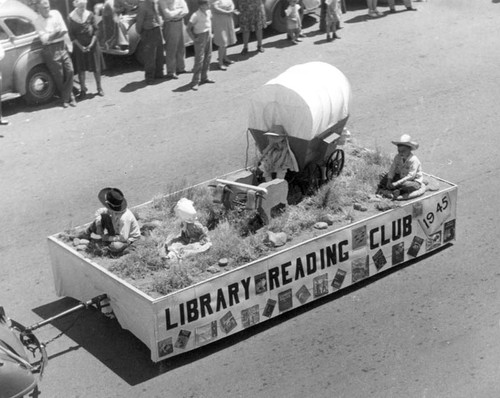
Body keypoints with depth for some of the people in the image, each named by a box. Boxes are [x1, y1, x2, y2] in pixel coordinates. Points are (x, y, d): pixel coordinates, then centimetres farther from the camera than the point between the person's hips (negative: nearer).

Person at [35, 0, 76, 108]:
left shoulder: (55, 13, 9)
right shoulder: (38, 21, 0)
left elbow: (64, 30, 10)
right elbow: (44, 38, -10)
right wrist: (56, 33, -18)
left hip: (62, 46, 3)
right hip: (50, 49, -3)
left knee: (69, 71, -5)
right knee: (59, 76, -1)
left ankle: (66, 98, 3)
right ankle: (69, 97, 11)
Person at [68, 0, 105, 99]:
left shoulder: (90, 15, -5)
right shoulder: (72, 17, -7)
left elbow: (95, 30, -3)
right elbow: (71, 35, -4)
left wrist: (91, 44, -12)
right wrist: (80, 46, -12)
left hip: (92, 45, 1)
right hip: (79, 46, 0)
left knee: (96, 68, 5)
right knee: (81, 69, 1)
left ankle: (99, 88, 20)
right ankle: (83, 89, 12)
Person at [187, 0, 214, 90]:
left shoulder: (208, 12, 3)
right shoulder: (196, 16, -19)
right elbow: (188, 28, -16)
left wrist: (210, 32, 15)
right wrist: (193, 39, -14)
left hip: (208, 36, 8)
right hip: (200, 38, -8)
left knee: (208, 57, 13)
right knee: (199, 60, -10)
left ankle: (204, 77, 26)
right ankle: (195, 82, -7)